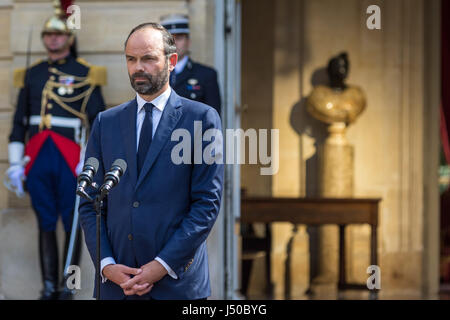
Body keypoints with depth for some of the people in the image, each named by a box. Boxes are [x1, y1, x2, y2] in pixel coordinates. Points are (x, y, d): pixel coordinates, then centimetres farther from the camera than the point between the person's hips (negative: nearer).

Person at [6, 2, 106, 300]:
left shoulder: (85, 74, 1)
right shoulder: (31, 75, 12)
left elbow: (98, 120, -2)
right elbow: (19, 121, 15)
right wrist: (15, 163, 9)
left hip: (71, 159, -3)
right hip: (38, 158, 3)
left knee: (72, 224, 2)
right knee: (46, 224, 7)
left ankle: (68, 286, 10)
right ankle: (49, 285, 13)